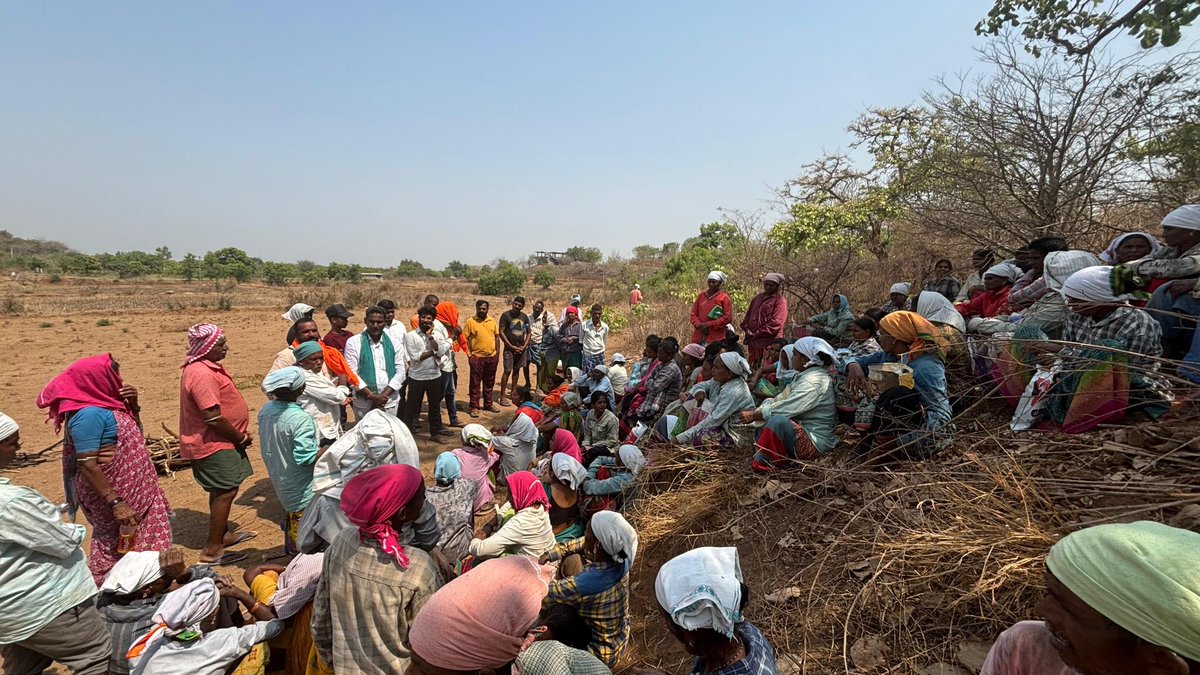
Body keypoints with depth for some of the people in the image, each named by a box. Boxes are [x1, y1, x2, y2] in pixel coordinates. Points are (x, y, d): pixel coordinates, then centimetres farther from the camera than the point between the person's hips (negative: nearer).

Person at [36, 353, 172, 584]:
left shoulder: (104, 403, 4)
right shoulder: (89, 413, -23)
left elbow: (132, 433, 18)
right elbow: (87, 464, -27)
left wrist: (133, 405, -1)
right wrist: (115, 503, -28)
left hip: (129, 487, 9)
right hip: (112, 490, -9)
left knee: (132, 539, 21)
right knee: (120, 543, 6)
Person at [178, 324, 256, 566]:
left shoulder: (207, 367, 10)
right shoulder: (202, 374, -24)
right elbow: (213, 417, -27)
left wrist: (239, 435, 12)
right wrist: (241, 438, -15)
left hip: (220, 441, 11)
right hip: (213, 445, -11)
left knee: (223, 491, 20)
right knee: (226, 492, -5)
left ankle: (224, 535, 35)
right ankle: (212, 550, 4)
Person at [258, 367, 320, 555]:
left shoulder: (265, 410, -7)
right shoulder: (301, 419, -31)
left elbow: (266, 444, 6)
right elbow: (306, 457, -30)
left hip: (279, 480, 8)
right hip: (302, 490, -8)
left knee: (291, 515, 28)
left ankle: (290, 550, 46)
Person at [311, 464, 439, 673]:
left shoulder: (341, 541, -17)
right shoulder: (418, 568, -31)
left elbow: (321, 622, -2)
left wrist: (332, 662, 13)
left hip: (346, 667, 4)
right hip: (395, 670, -4)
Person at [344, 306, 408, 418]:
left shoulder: (394, 343, 3)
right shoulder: (353, 343, -2)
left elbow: (400, 372, 0)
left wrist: (384, 396, -11)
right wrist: (371, 396, -15)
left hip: (390, 402, 2)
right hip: (363, 403, -2)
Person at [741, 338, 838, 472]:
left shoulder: (814, 381, -20)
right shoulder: (803, 376, 11)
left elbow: (786, 408, -25)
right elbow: (779, 400, 9)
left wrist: (754, 415, -15)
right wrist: (755, 412, -5)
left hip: (814, 444, -11)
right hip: (801, 432, 11)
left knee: (778, 421, -34)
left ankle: (760, 465, -21)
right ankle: (759, 455, -5)